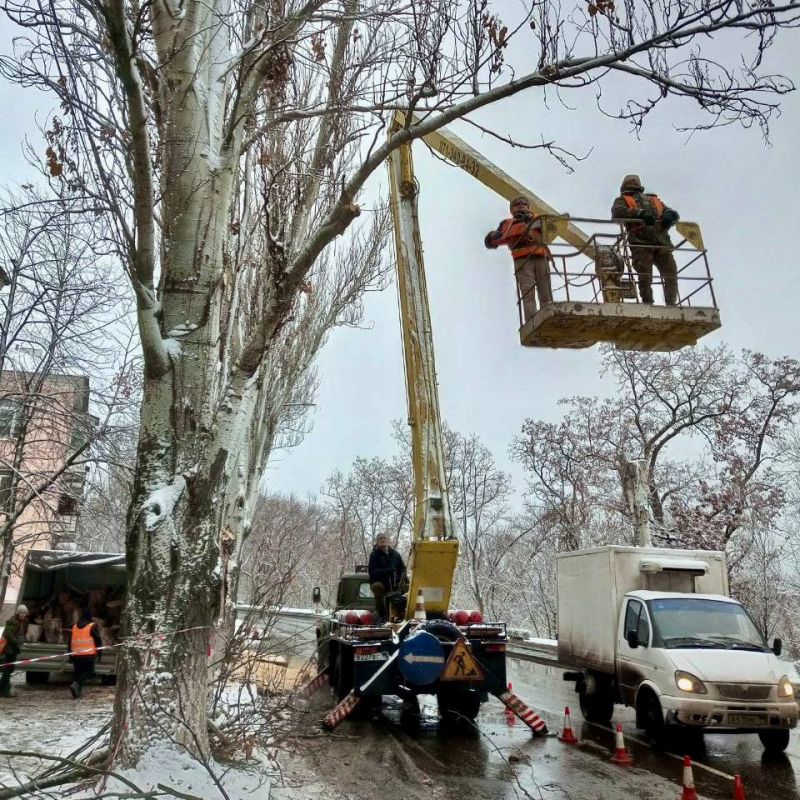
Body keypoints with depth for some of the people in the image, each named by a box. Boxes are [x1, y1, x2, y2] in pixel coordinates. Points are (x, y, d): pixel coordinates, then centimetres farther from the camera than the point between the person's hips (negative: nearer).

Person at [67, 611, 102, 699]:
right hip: (89, 654, -5)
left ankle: (77, 692, 9)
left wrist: (70, 655, 24)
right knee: (89, 672, 1)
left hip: (76, 655, 5)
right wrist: (99, 652, 3)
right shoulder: (92, 626, -3)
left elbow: (70, 641, 18)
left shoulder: (74, 627, 13)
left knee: (78, 673, 14)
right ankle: (76, 684, -21)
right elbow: (98, 640, -5)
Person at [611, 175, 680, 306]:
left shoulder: (654, 200, 35)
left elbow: (674, 214, 27)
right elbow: (617, 212, -2)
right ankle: (647, 304, -15)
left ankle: (672, 305, -8)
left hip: (662, 242, 3)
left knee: (671, 275, -9)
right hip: (641, 243, -3)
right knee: (645, 276, -16)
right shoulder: (623, 200, 23)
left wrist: (669, 216, -1)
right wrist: (640, 213, -17)